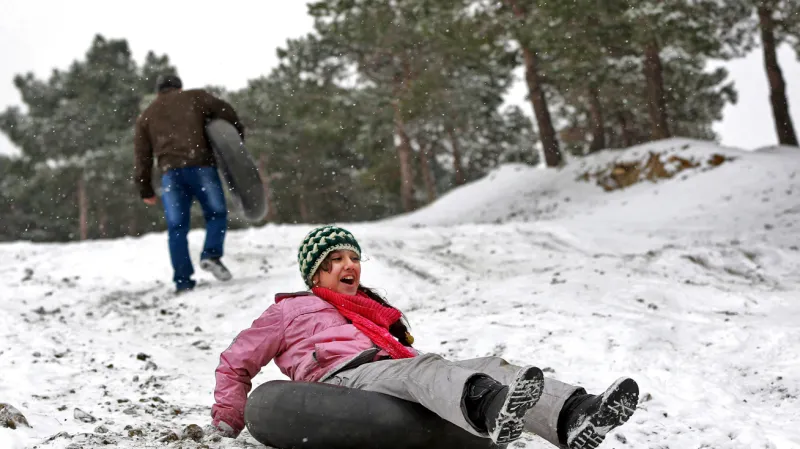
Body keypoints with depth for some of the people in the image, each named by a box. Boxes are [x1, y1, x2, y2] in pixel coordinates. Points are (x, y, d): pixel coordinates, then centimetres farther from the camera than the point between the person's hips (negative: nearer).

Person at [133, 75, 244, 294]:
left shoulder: (146, 116, 25)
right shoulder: (194, 97, 18)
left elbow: (142, 156, 19)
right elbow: (225, 112, 4)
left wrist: (145, 189, 19)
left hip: (170, 171, 2)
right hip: (200, 164, -2)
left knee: (177, 227, 3)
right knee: (216, 213, 9)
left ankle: (183, 280, -2)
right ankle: (211, 254, -15)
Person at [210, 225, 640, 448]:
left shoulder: (375, 308, 39)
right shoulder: (290, 310, 26)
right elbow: (235, 362, 27)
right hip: (345, 378, -5)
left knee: (488, 366, -24)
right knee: (422, 369, -40)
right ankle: (489, 408, -75)